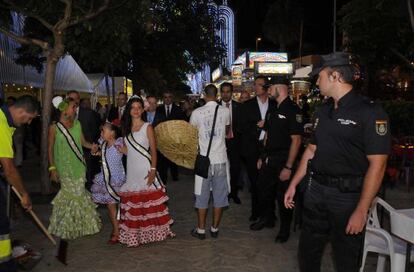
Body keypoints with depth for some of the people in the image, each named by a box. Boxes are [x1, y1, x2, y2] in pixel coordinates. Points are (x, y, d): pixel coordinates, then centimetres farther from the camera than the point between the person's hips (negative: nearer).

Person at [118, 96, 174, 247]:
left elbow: (153, 150, -6)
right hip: (131, 170, 5)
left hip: (145, 169, -4)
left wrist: (153, 170, -14)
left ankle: (151, 231, 15)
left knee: (149, 202, 1)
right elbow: (127, 150, 14)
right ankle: (134, 233, 19)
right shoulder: (126, 128, 13)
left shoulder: (147, 127, -2)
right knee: (132, 203, 7)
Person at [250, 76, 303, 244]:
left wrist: (288, 167, -21)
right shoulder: (272, 110, 11)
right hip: (268, 159, 8)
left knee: (283, 197, 6)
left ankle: (285, 229, 27)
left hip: (282, 161, -7)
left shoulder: (292, 110, -15)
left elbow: (296, 139, -19)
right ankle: (267, 219, 39)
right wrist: (262, 156, 14)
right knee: (263, 190, 17)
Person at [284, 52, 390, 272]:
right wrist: (293, 184, 13)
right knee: (307, 252, 17)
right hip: (316, 189, 6)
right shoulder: (322, 111, 9)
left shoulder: (369, 112, -13)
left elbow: (377, 165, -16)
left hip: (347, 195, -6)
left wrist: (361, 211, -19)